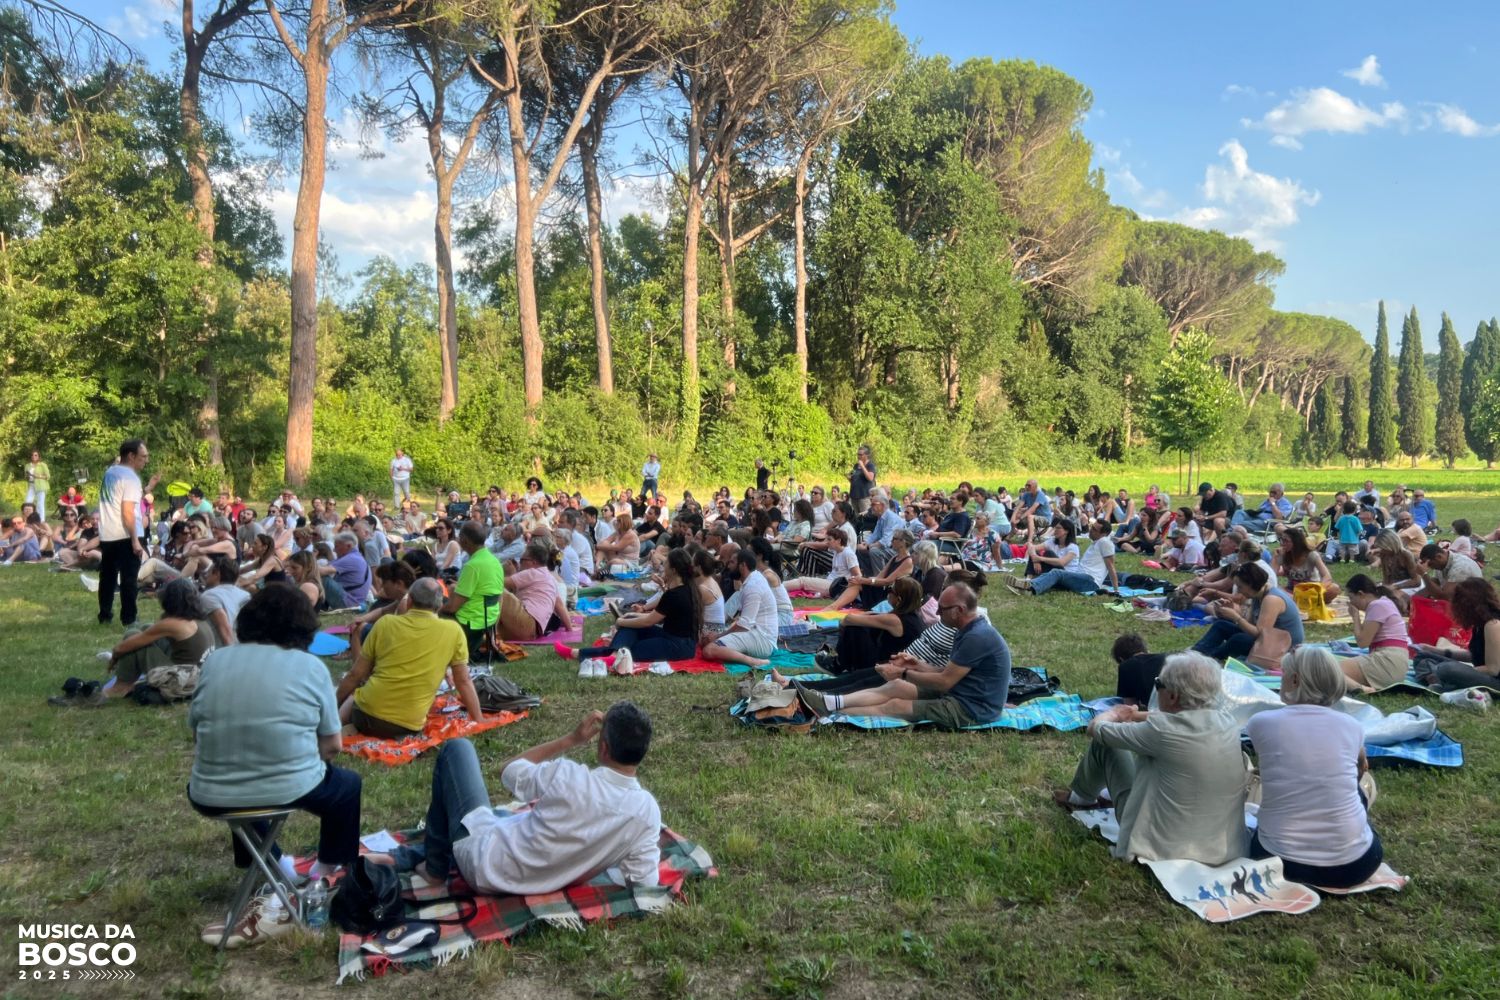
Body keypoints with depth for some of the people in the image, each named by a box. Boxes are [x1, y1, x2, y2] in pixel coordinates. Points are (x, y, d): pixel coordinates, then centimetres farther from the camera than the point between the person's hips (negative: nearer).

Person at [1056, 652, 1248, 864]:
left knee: (1103, 742, 7)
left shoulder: (1163, 731, -26)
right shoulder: (1227, 720, -9)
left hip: (1160, 846, -6)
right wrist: (1135, 715, 22)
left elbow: (1096, 728, -8)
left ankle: (1083, 797, 36)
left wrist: (1116, 714, 13)